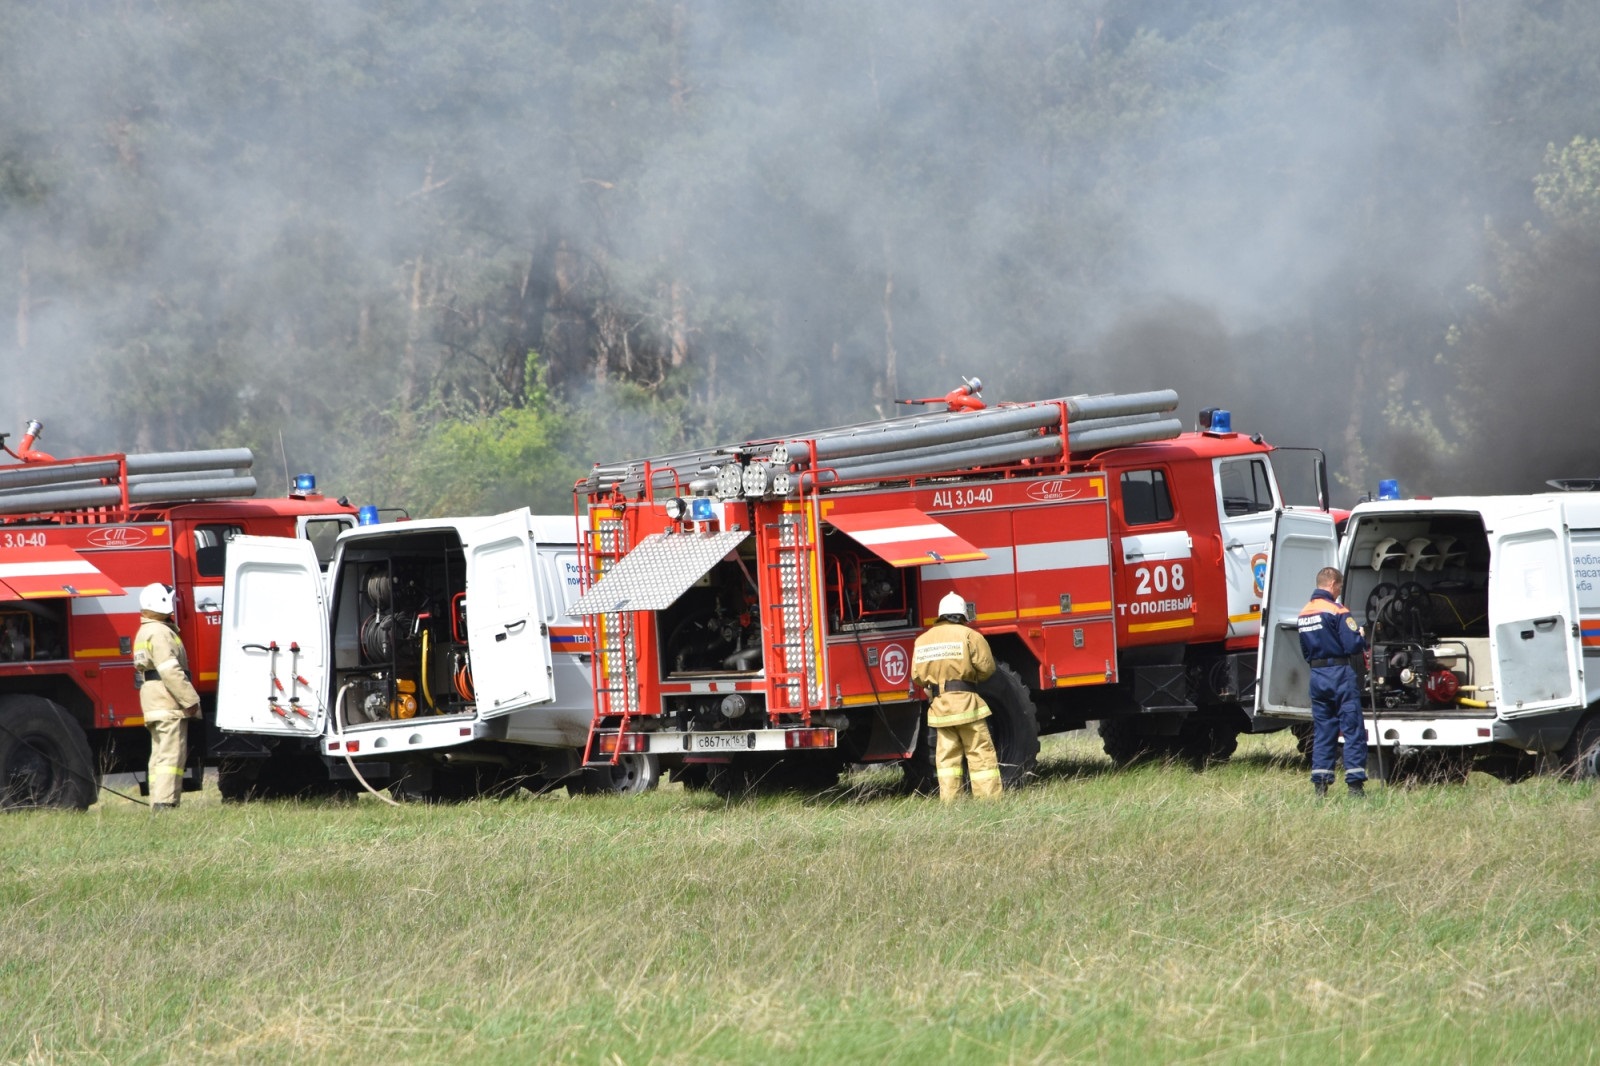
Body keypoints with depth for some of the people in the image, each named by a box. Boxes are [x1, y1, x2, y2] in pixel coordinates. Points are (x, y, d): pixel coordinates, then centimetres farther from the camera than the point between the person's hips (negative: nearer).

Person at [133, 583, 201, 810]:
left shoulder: (145, 632, 21)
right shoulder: (160, 633, -13)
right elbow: (170, 671, -21)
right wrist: (190, 699, -18)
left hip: (153, 706, 10)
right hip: (168, 705, -10)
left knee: (159, 755, 10)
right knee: (171, 755, -13)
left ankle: (157, 804, 9)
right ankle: (164, 803, -19)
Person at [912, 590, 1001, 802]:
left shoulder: (923, 640, 8)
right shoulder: (969, 635, -6)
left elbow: (917, 676, 8)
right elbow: (987, 667, -7)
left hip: (939, 706, 4)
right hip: (966, 702, -4)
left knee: (947, 756, 9)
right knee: (981, 754, -1)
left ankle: (949, 801, 4)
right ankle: (989, 799, -4)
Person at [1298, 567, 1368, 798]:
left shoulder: (1304, 613, 11)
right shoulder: (1337, 611, -13)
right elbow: (1353, 645, -18)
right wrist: (1362, 637, 3)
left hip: (1316, 675, 7)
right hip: (1340, 674, -7)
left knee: (1322, 731, 10)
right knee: (1353, 730, -2)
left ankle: (1320, 784, 7)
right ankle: (1354, 783, -6)